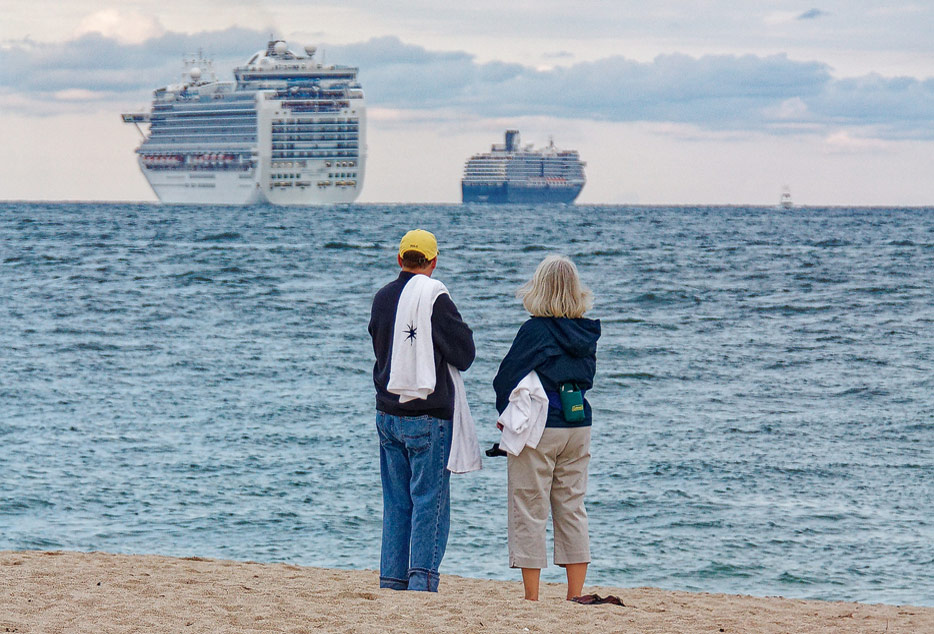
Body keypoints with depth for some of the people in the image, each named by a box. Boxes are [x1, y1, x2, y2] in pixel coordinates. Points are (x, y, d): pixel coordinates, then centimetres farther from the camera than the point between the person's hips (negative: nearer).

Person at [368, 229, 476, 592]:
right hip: (427, 416, -6)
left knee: (395, 502, 11)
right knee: (429, 500, -3)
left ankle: (392, 580, 10)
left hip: (387, 414, 6)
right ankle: (422, 579, -10)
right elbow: (465, 354, -7)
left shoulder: (382, 299, 7)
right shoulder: (435, 299, -12)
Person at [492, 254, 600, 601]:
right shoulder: (587, 332, 4)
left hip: (538, 429, -6)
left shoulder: (535, 331, -14)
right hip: (579, 426, 6)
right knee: (572, 508, 11)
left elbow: (506, 378, -12)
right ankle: (575, 597, 10)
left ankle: (531, 598, 1)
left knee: (529, 510, 1)